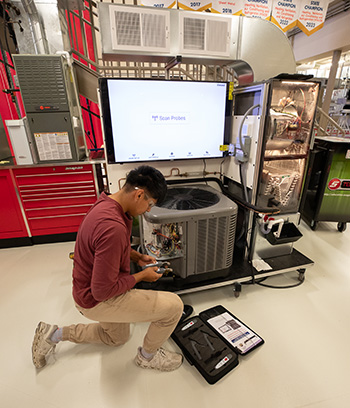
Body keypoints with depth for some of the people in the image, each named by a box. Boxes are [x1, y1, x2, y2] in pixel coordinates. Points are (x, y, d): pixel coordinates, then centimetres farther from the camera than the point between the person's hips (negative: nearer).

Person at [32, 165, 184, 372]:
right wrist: (142, 276, -16)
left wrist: (138, 256, 3)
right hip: (97, 301, -9)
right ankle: (147, 355, 15)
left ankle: (55, 334, 32)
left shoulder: (107, 203, -5)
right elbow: (102, 291, -29)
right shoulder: (113, 227, -36)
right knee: (174, 305, -12)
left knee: (118, 337, 33)